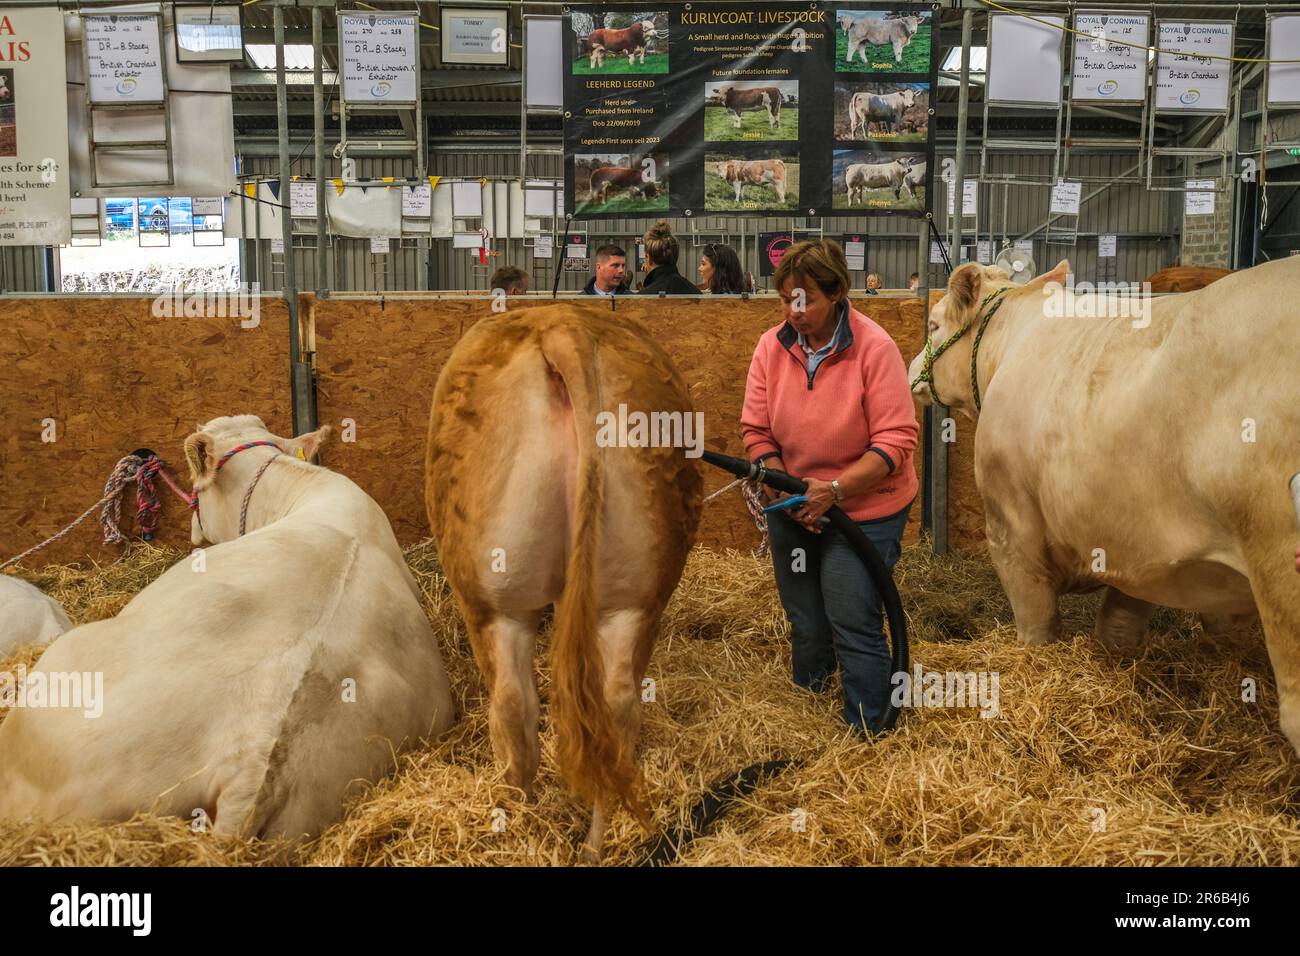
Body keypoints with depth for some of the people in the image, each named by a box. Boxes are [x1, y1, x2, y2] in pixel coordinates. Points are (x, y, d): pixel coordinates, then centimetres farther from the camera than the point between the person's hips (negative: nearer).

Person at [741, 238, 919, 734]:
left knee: (854, 625, -6)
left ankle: (869, 732, 12)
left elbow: (896, 441, -20)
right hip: (793, 510, 5)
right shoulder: (771, 346, -6)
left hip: (864, 511, -4)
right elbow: (757, 431, -3)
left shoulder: (874, 348, -18)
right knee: (805, 624, 17)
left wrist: (834, 490, -26)